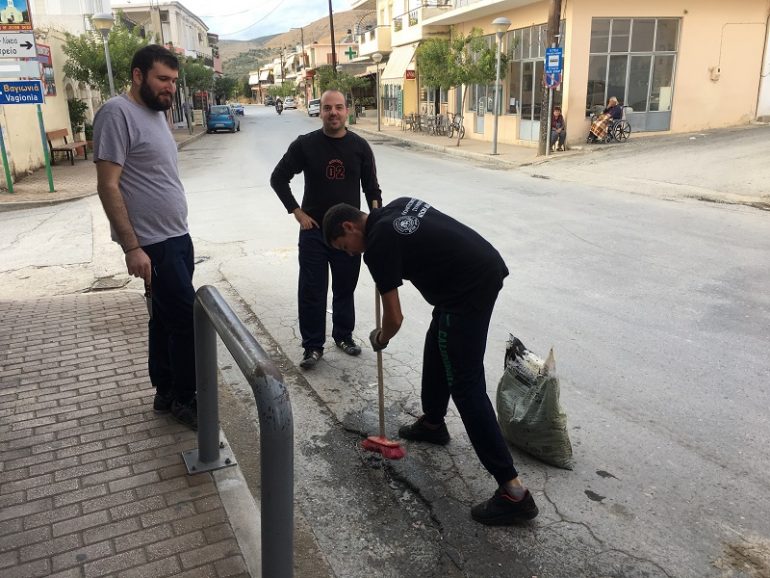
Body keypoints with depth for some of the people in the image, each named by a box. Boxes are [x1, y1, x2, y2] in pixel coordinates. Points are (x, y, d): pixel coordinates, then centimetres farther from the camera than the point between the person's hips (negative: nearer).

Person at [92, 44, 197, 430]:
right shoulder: (118, 113, -14)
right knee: (189, 319, -5)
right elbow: (108, 186, -18)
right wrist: (132, 246, -22)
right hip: (153, 243, -9)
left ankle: (166, 392, 29)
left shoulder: (157, 113, 14)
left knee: (166, 316, 15)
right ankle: (183, 399, 12)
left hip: (176, 237, 9)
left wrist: (175, 232, 17)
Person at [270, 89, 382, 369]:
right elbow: (278, 178, 2)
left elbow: (371, 188, 6)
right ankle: (313, 346, 15)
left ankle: (344, 335, 32)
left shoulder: (360, 146, -1)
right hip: (314, 231, -1)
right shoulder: (305, 144, -5)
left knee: (345, 288, 13)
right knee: (312, 291, 2)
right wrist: (297, 212, -4)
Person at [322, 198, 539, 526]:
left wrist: (380, 339, 12)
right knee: (437, 345, 26)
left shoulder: (378, 244, -11)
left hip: (470, 288, -10)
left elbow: (394, 317, -8)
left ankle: (514, 492, -6)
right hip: (487, 267, 10)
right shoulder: (397, 206, 14)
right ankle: (432, 423, 45)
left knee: (466, 386, -6)